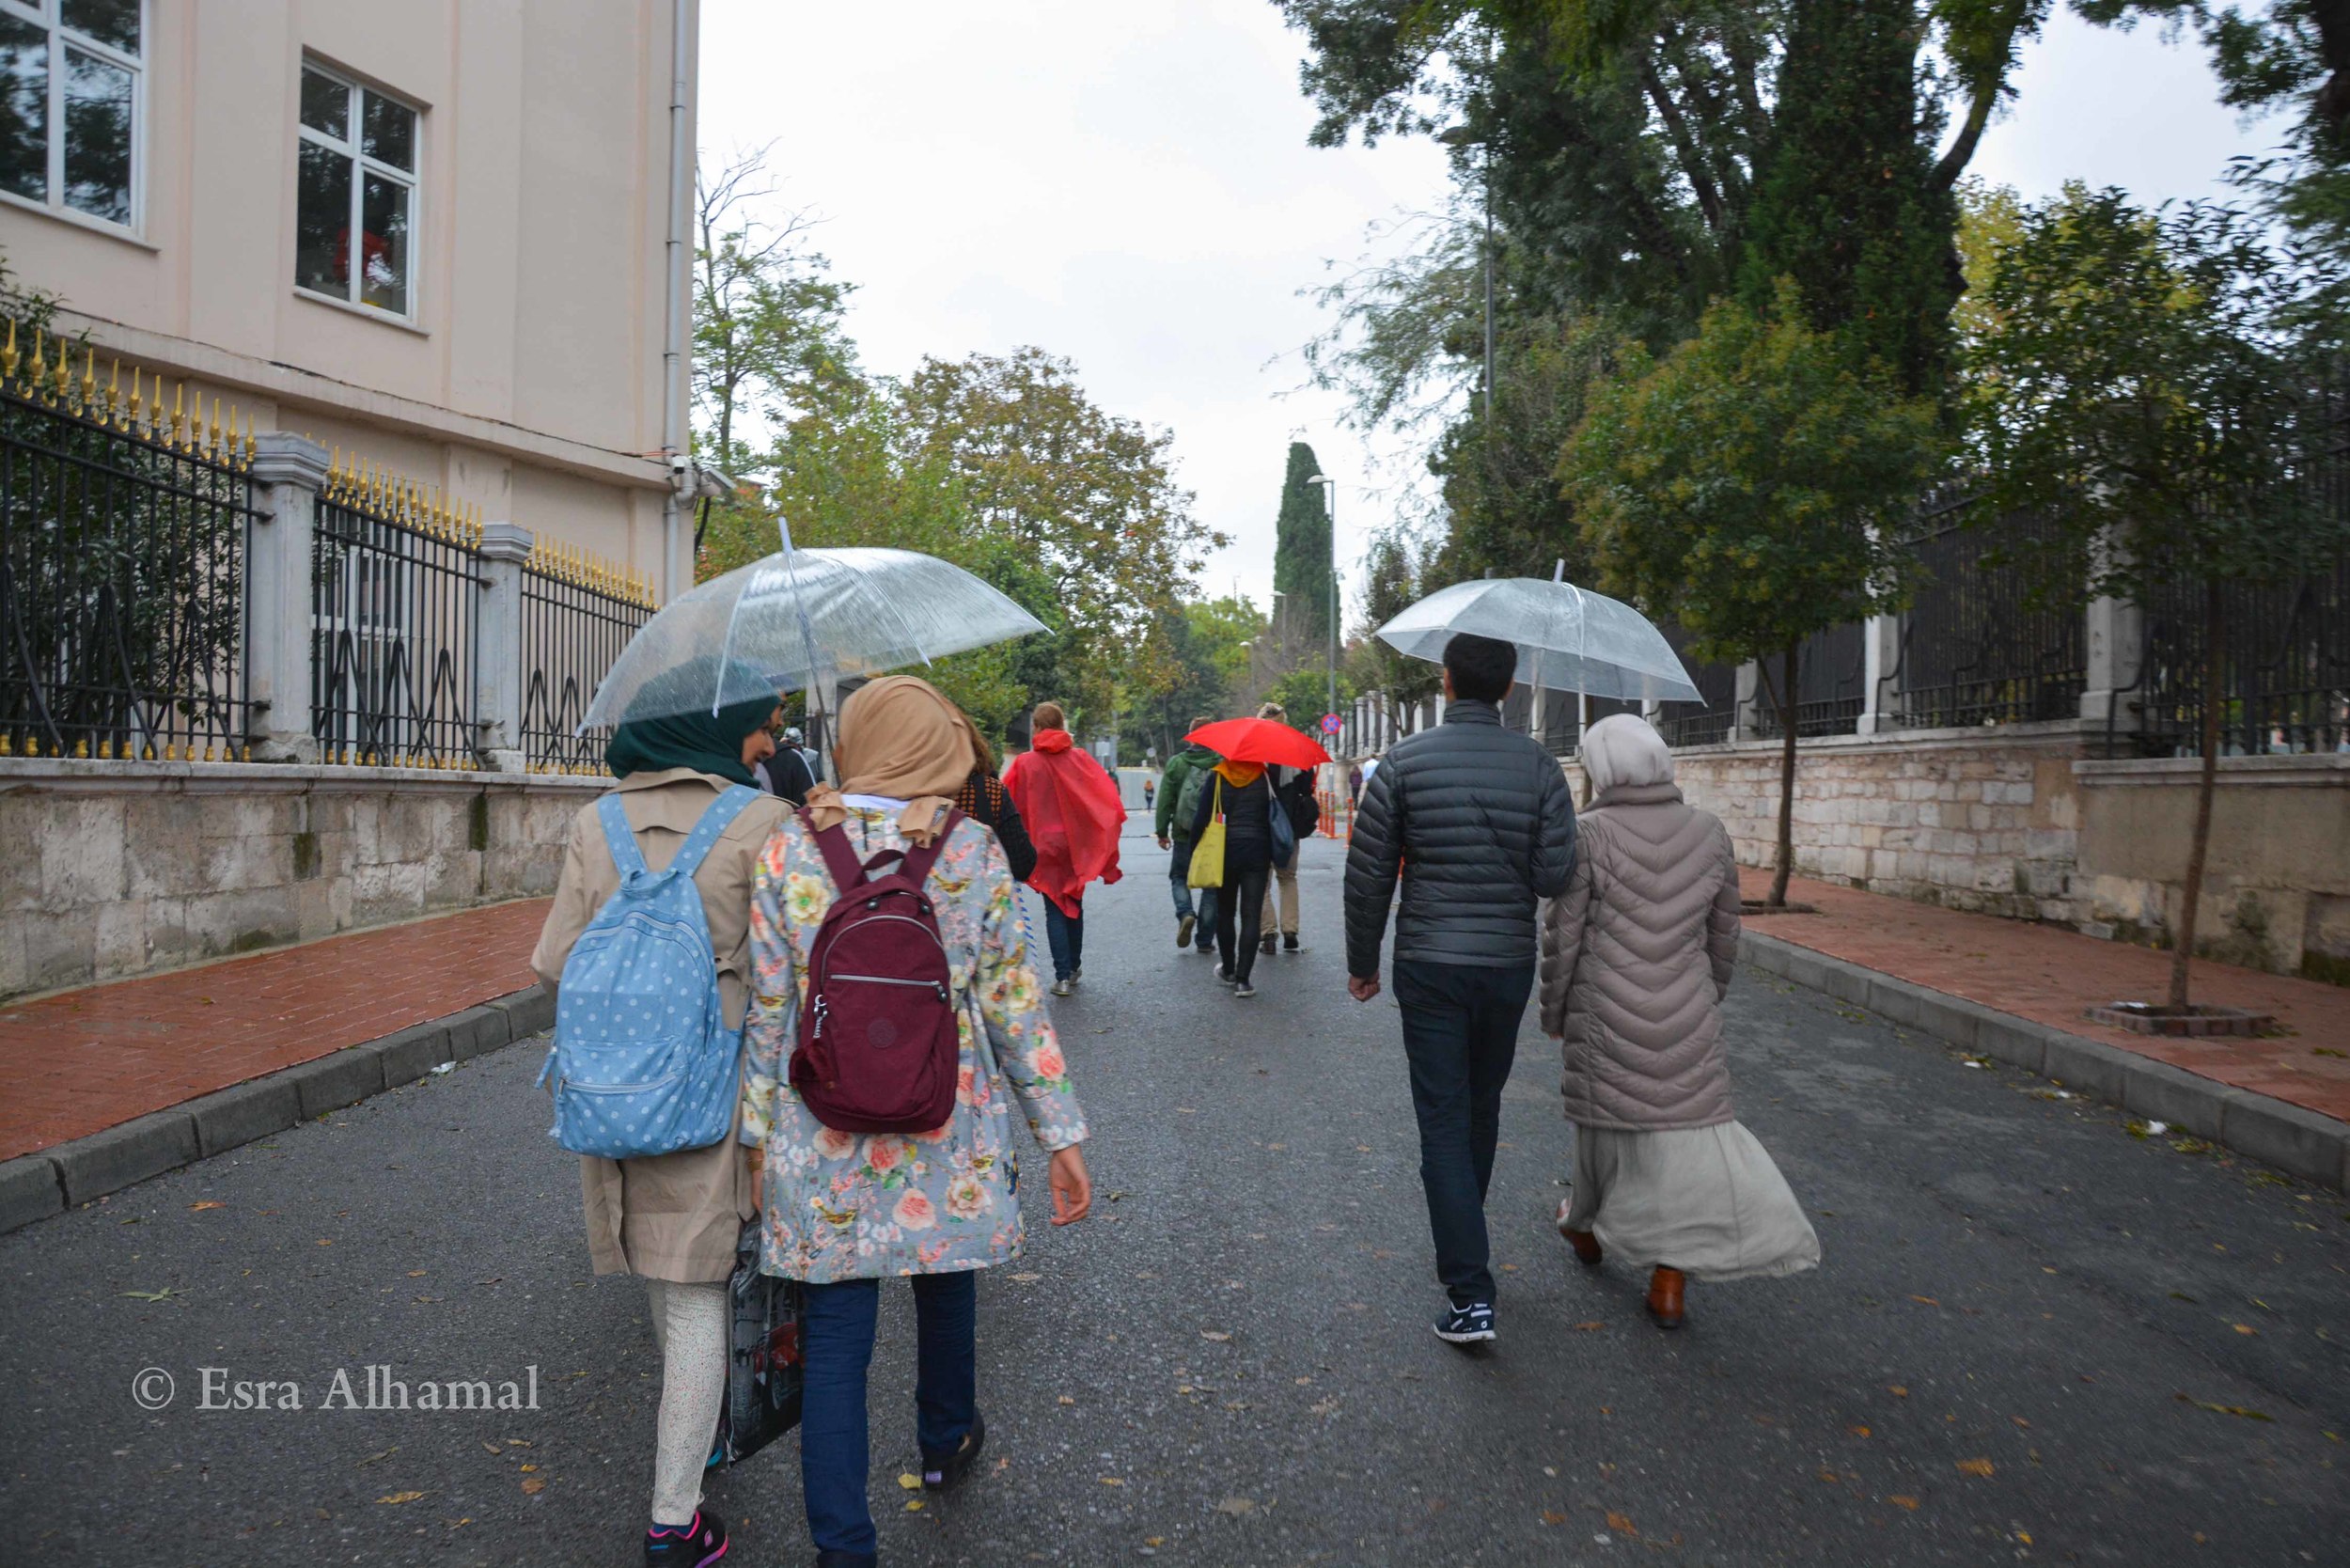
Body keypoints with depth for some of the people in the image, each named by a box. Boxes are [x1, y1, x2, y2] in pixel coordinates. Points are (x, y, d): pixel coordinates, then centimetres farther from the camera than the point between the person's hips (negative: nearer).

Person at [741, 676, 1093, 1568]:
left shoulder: (787, 851, -5)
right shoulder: (972, 852, -8)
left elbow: (768, 1011, -3)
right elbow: (1014, 1004, -5)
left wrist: (757, 1130, 7)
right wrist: (1061, 1134, 3)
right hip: (948, 1129, 1)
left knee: (833, 1334, 9)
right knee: (946, 1285, 25)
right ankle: (945, 1443, 50)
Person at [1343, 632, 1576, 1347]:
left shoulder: (1404, 762, -7)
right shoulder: (1539, 766, -4)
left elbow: (1368, 875, -6)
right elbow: (1555, 878, -8)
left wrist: (1362, 961, 7)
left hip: (1429, 967, -3)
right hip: (1509, 966, 3)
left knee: (1444, 1123, 1)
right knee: (1482, 1110, 21)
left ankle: (1471, 1295, -4)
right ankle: (1460, 1242, 39)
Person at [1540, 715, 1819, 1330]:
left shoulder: (1590, 834, -10)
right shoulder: (1709, 832, 2)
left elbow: (1562, 936, -7)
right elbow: (1724, 937, 11)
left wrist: (1553, 1010, 6)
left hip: (1605, 1014, -2)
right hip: (1687, 1016, 3)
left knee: (1606, 1116, 15)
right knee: (1689, 1124, 8)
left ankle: (1588, 1228, 38)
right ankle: (1671, 1279, 7)